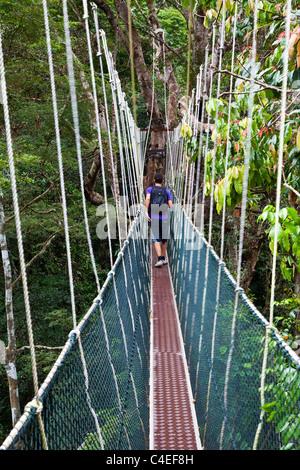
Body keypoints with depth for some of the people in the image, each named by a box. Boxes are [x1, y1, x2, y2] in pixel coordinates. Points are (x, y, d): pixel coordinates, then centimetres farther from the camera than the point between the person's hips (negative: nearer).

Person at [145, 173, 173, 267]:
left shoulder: (150, 189, 6)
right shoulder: (166, 191, 9)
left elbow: (147, 199, -15)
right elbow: (171, 206, 2)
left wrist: (146, 212, -15)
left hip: (153, 218, -1)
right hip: (164, 217, 1)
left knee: (156, 239, -1)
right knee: (164, 238, 16)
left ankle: (159, 259, -14)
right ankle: (164, 258, 26)